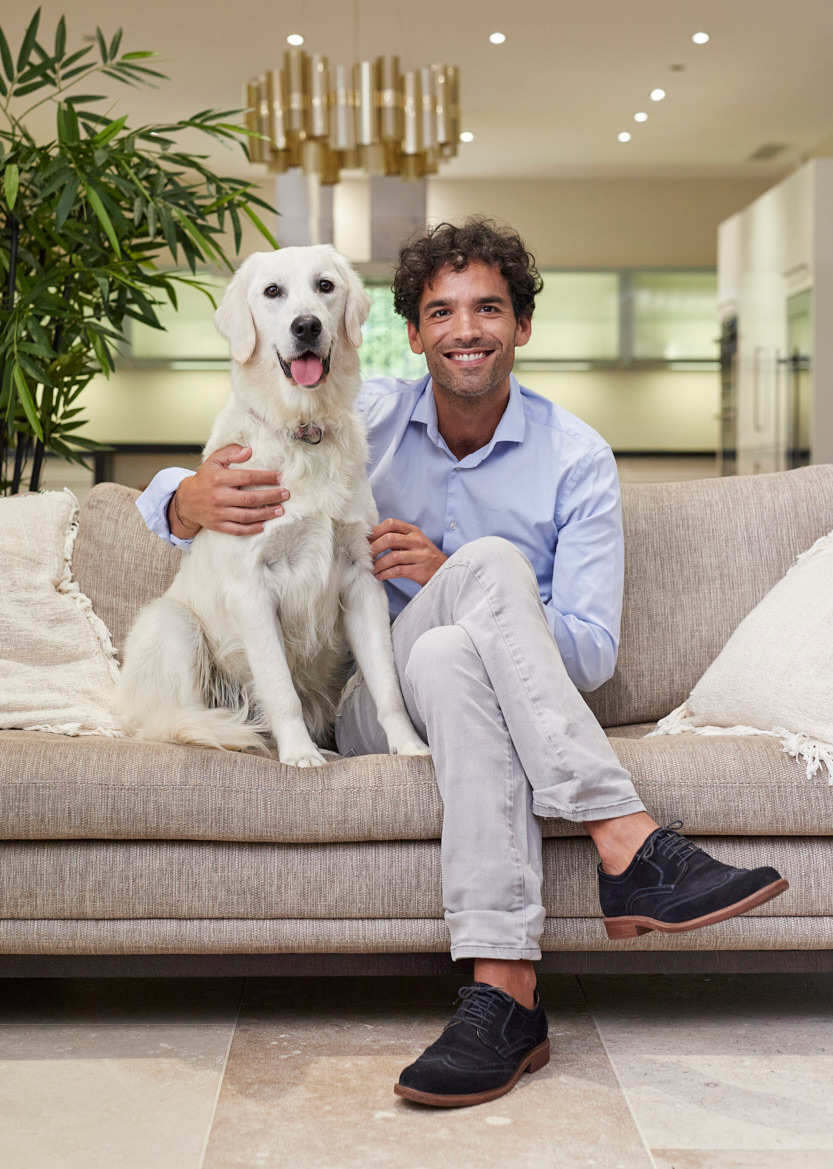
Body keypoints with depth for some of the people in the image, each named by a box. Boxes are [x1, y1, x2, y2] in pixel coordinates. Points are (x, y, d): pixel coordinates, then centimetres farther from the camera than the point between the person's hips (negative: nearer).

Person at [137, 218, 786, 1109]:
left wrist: (446, 581, -20)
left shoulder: (576, 459, 0)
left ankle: (503, 993, -47)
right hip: (372, 704, 0)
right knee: (493, 562, -31)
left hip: (480, 698, 0)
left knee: (452, 659, -39)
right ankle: (630, 842, -42)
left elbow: (592, 653, -5)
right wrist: (194, 501, -23)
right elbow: (166, 497, 5)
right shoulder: (366, 419, 3)